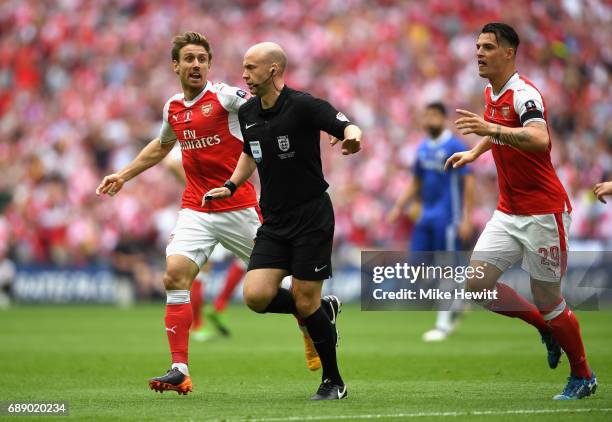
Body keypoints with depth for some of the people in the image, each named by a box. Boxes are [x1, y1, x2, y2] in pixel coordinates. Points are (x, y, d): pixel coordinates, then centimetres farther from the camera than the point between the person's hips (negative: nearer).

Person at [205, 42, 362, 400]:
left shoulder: (303, 105, -13)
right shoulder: (247, 113, 8)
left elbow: (347, 126, -20)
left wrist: (352, 136, -43)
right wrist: (231, 186, 11)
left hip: (312, 217, -6)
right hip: (274, 222, 6)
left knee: (305, 303, -6)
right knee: (256, 295, -10)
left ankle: (334, 381, 14)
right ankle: (323, 309, 18)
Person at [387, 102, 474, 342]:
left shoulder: (455, 147, -8)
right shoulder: (423, 148, 13)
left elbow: (468, 182, -11)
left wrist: (466, 218, -16)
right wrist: (399, 207, 12)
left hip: (447, 217, -7)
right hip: (426, 214, 7)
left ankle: (443, 325, 3)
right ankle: (455, 304, 21)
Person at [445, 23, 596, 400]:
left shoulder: (524, 93, -18)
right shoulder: (492, 94, 9)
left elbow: (540, 139, -38)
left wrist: (491, 129, -47)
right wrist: (474, 152, 22)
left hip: (543, 213, -8)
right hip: (509, 212, 8)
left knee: (547, 300, -2)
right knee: (477, 282, -4)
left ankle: (583, 377, 19)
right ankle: (545, 327, 19)